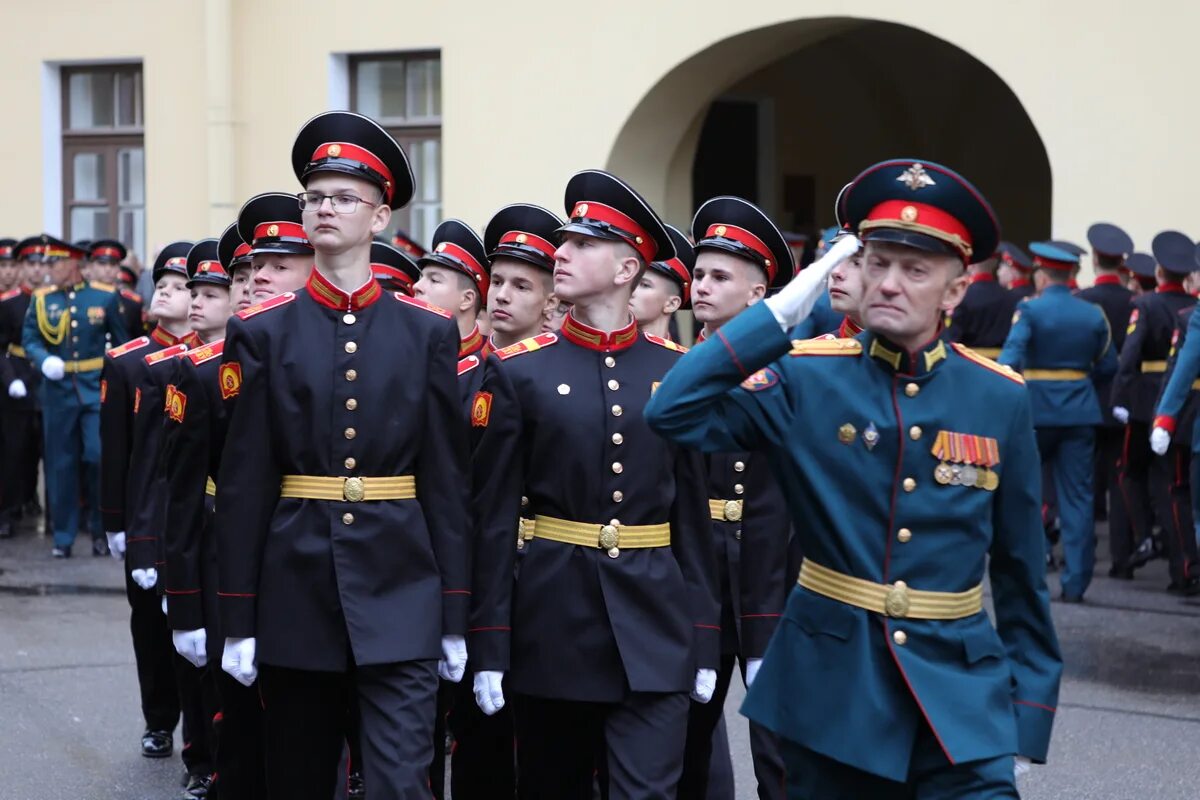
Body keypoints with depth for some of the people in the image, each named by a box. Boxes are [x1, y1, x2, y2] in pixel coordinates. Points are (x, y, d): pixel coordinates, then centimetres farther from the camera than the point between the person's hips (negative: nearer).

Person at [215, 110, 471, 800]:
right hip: (296, 593, 1)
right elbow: (243, 484, 1)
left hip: (402, 594, -1)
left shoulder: (429, 333, 3)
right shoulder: (263, 333, 2)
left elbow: (449, 480, 3)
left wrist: (456, 617, 0)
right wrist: (238, 620, -2)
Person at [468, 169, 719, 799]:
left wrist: (704, 642, 4)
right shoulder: (517, 372, 0)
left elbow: (694, 512, 6)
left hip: (654, 629, 0)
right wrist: (490, 649, -5)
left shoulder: (677, 373, 4)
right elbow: (494, 516, -2)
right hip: (552, 624, 0)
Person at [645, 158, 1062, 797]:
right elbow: (673, 414, -18)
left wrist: (1028, 708, 5)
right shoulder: (806, 377, -4)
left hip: (961, 691, 0)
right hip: (829, 686, 0)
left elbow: (1021, 566, 6)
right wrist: (779, 313, -18)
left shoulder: (999, 399, 0)